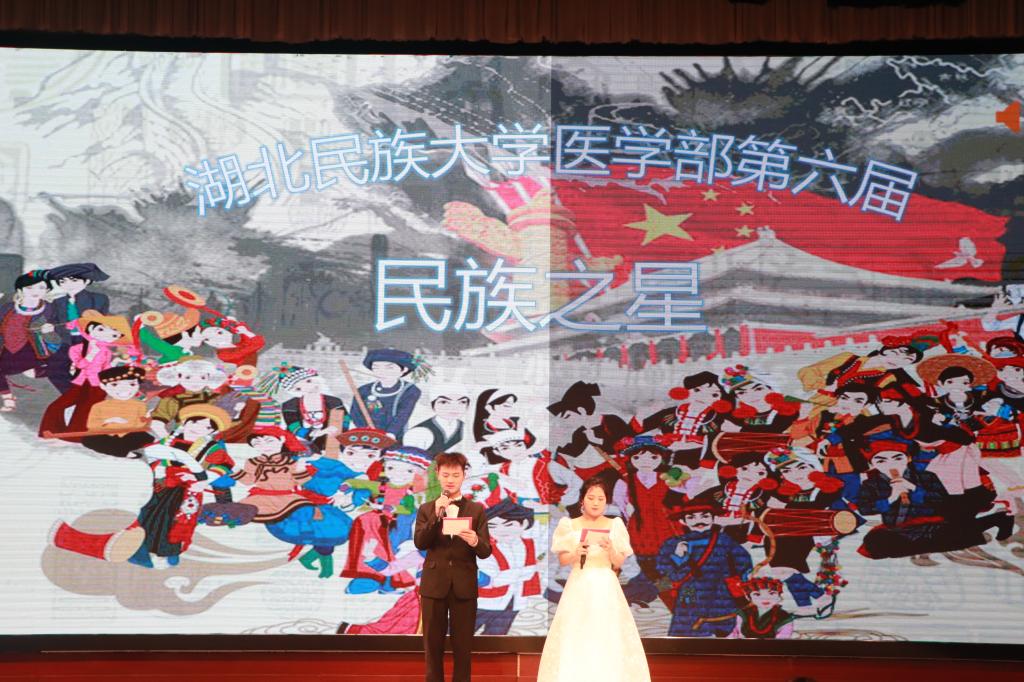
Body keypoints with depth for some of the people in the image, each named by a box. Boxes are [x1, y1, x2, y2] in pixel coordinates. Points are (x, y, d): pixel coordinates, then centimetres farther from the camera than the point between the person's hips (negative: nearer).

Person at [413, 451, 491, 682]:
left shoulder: (476, 510, 4)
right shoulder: (426, 509, 5)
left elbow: (486, 552, -3)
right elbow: (420, 543, -8)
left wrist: (475, 542, -26)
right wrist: (436, 516, -20)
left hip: (464, 587, 0)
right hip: (434, 585, 1)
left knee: (463, 648, 5)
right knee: (433, 647, 8)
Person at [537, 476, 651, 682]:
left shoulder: (615, 526, 4)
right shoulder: (570, 525, 3)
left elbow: (618, 564, 4)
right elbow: (562, 560, 3)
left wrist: (610, 549, -16)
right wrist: (576, 554, -17)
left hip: (605, 587, 0)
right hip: (579, 587, 0)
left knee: (609, 640, -2)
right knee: (574, 640, -3)